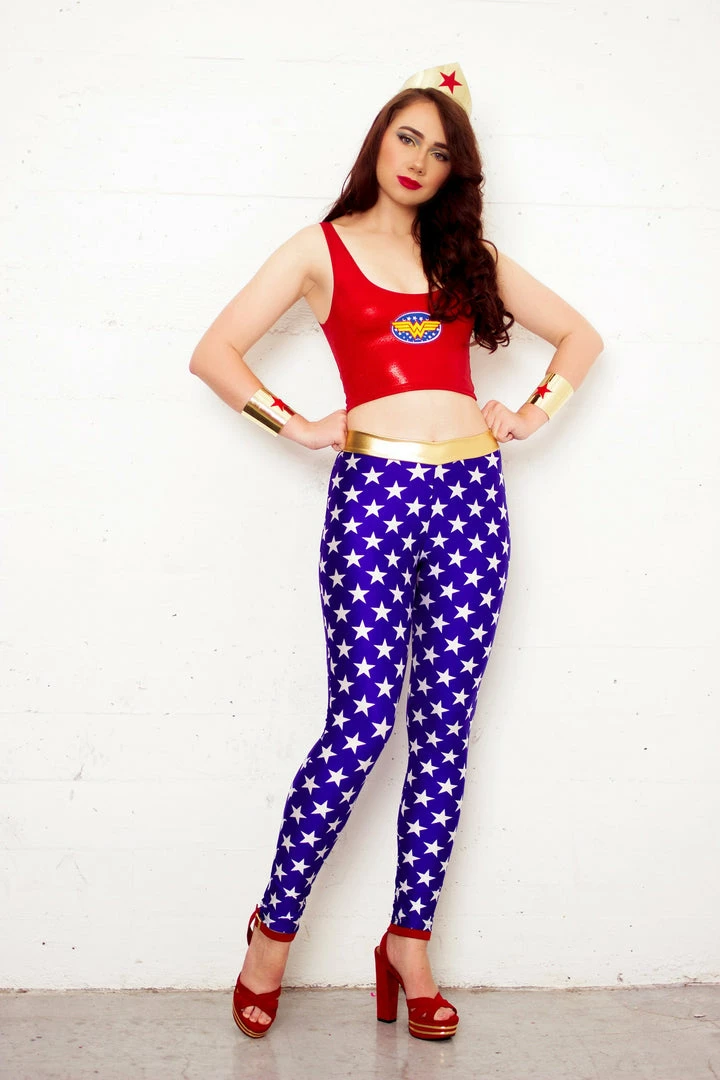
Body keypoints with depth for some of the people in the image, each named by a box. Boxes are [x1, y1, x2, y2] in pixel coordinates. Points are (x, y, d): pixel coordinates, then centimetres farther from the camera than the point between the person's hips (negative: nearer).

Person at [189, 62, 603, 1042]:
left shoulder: (466, 254, 18)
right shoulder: (323, 249, 9)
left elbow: (579, 333, 24)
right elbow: (215, 352, 4)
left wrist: (538, 410, 10)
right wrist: (296, 425, -4)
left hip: (471, 492, 4)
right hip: (374, 490, -3)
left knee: (444, 726, 3)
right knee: (361, 723, -9)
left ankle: (410, 939, 13)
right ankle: (275, 927, 9)